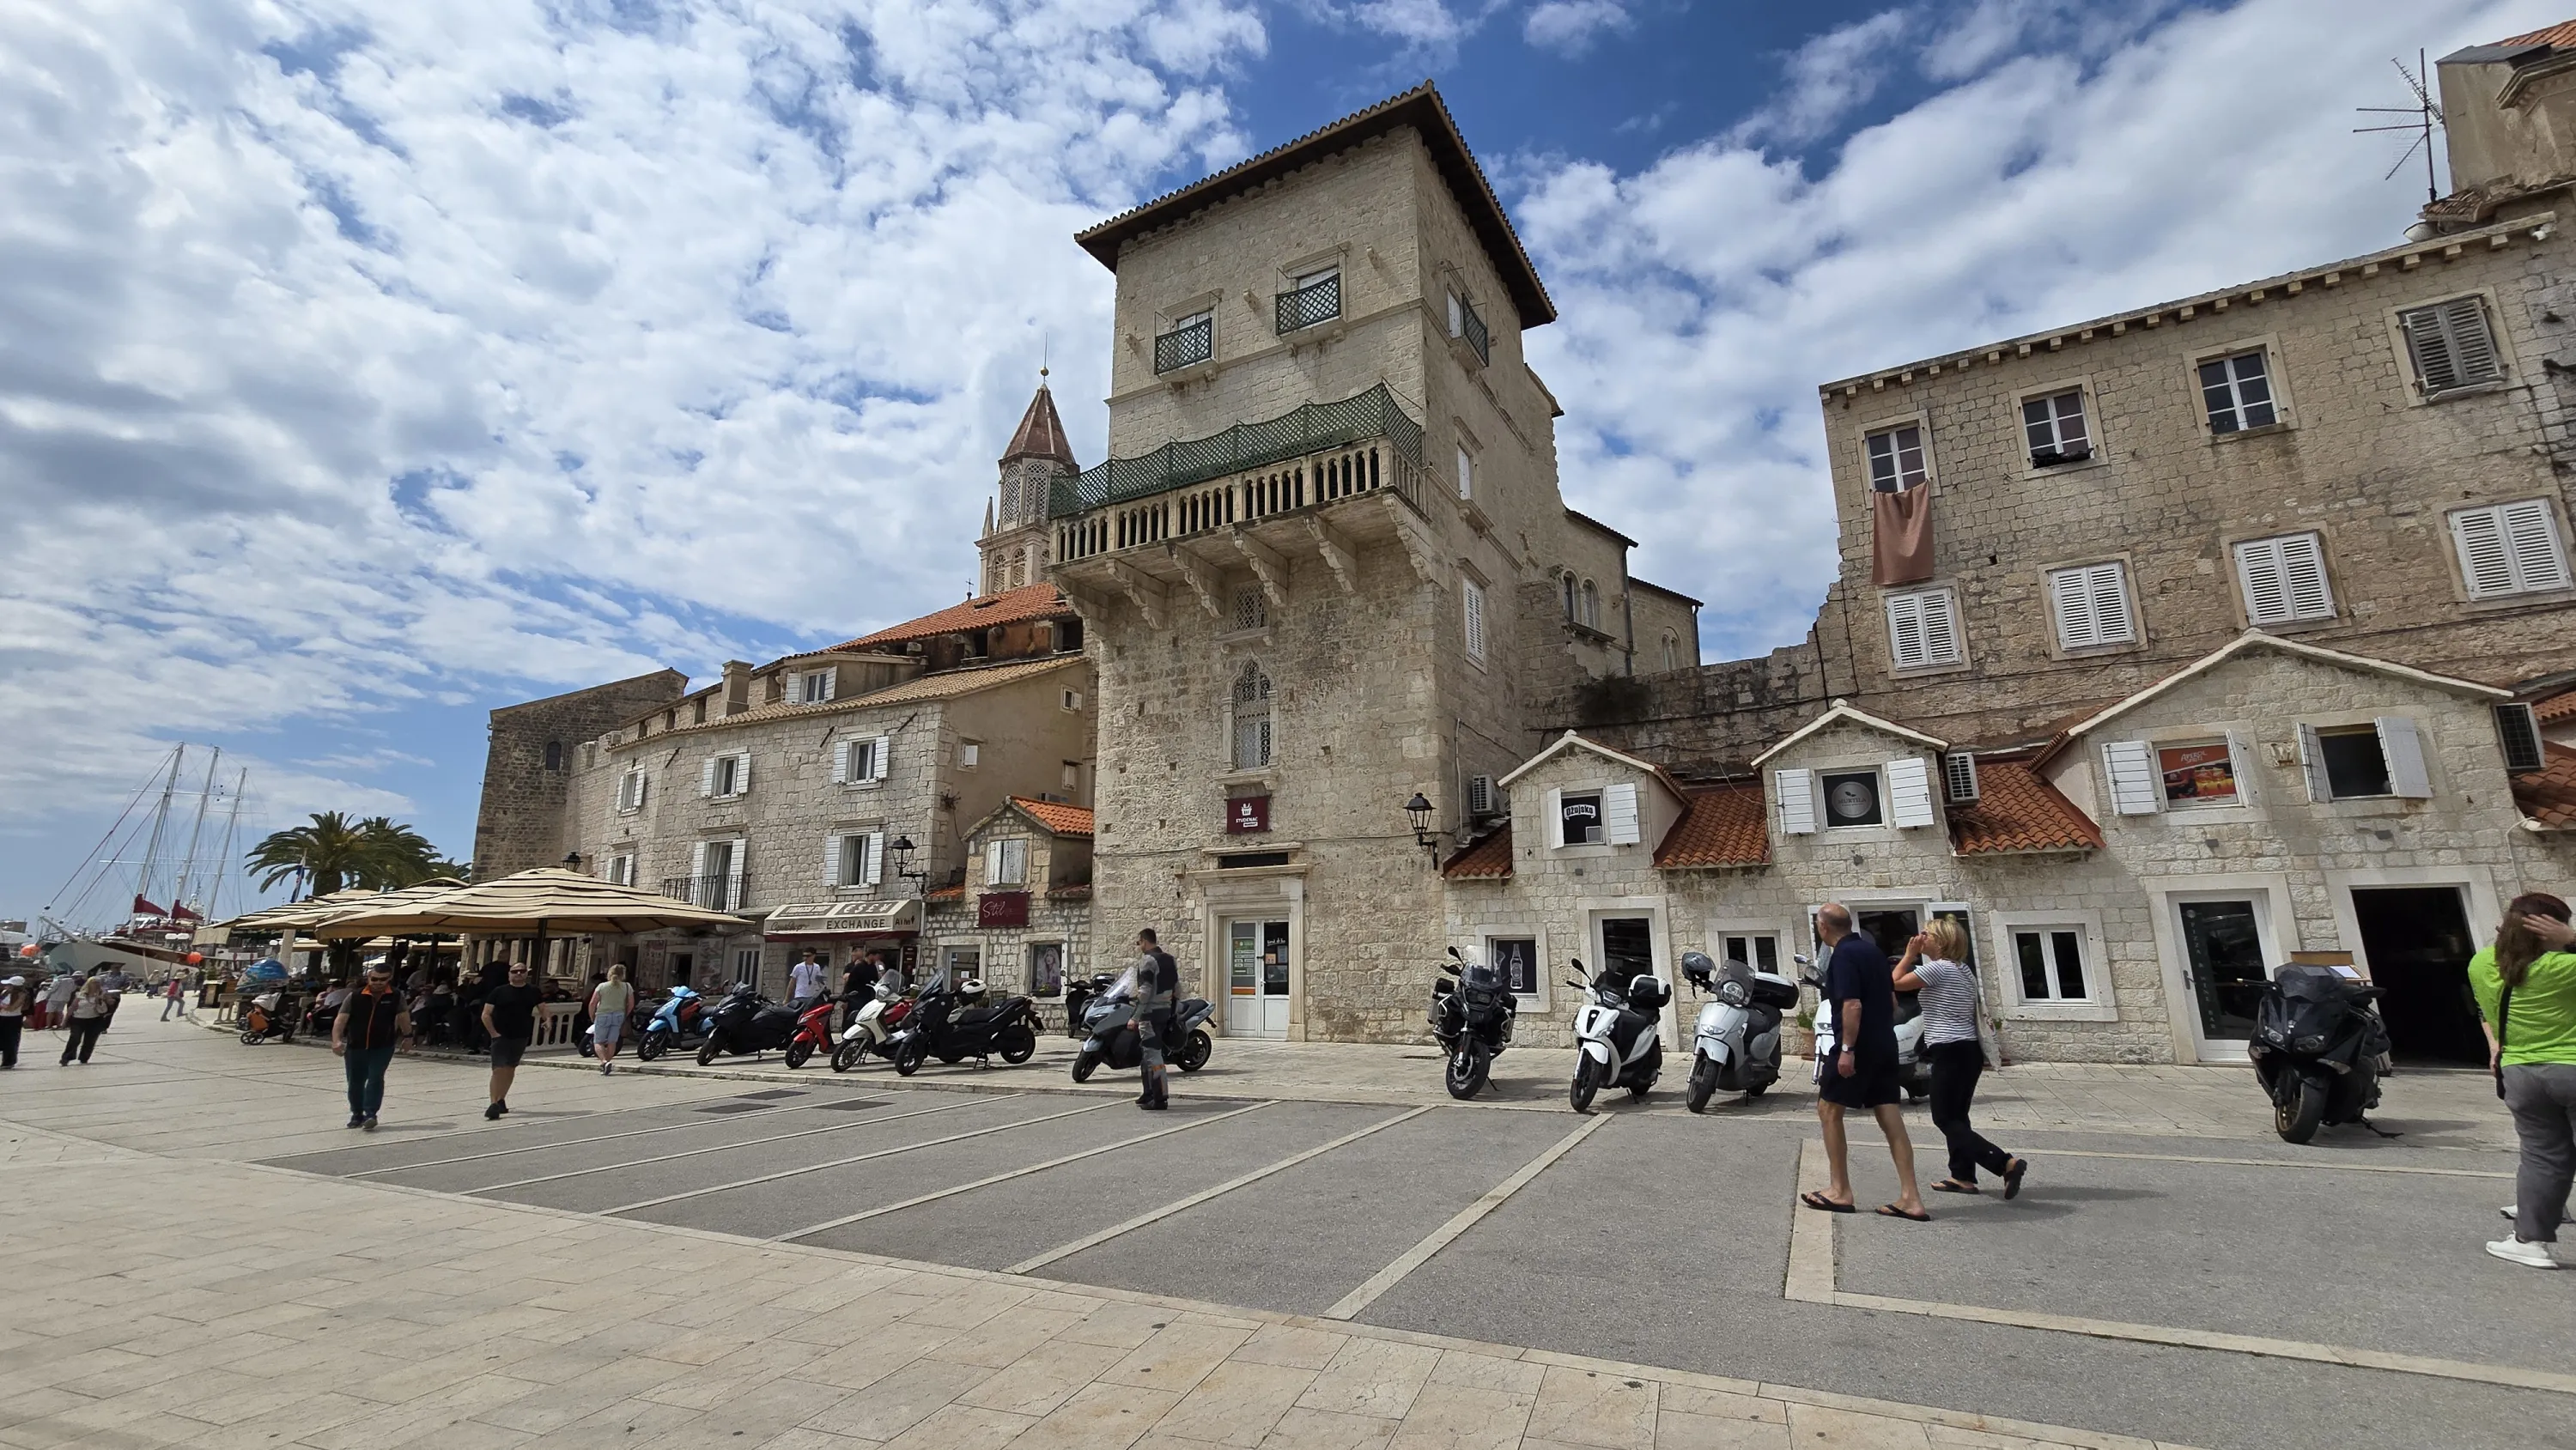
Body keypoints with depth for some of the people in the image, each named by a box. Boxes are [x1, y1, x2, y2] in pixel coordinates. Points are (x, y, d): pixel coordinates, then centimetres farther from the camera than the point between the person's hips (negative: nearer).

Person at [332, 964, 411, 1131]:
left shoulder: (396, 997, -5)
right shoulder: (355, 997, -7)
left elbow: (403, 1017, 3)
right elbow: (341, 1020, -9)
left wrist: (407, 1036, 1)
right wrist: (336, 1040, -21)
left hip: (383, 1047, -2)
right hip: (355, 1047, 2)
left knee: (376, 1078, -15)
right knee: (355, 1082, 11)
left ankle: (370, 1114, -12)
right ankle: (357, 1114, 29)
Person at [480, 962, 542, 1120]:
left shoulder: (533, 992, 5)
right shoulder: (499, 991, -4)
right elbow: (486, 1015, -3)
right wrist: (493, 1033, -10)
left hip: (521, 1038, 4)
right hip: (501, 1037, -4)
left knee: (510, 1070, 14)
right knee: (498, 1070, -13)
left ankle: (501, 1100, 27)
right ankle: (494, 1104, -13)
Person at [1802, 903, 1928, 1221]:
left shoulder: (1843, 955, -15)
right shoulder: (1873, 950, 12)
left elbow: (1853, 1005, -23)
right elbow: (1892, 1000, 18)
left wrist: (1847, 1049, -21)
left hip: (1859, 1046, -9)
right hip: (1885, 1044, 9)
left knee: (1828, 1111, 4)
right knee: (1890, 1118, 7)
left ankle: (1840, 1191, 7)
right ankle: (1911, 1199, 6)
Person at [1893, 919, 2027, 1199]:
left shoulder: (1938, 968, -15)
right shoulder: (1964, 970, 15)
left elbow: (1896, 982, -10)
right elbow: (1977, 1013, 20)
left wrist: (1910, 954, -1)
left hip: (1950, 1052, -10)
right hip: (1969, 1050, 10)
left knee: (1945, 1119, -5)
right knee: (1956, 1116, 15)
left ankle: (2006, 1163, -15)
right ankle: (1963, 1177, 16)